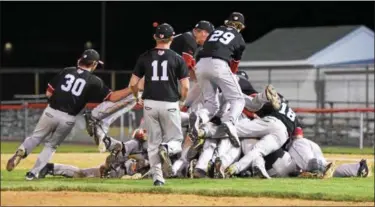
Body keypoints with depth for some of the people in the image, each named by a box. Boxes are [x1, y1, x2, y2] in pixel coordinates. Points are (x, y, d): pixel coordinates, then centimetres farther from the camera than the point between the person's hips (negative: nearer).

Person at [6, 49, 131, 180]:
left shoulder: (66, 72, 6)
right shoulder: (94, 81, -1)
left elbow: (48, 93, 6)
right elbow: (112, 97, -1)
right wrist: (131, 90, 4)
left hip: (51, 112, 1)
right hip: (68, 119, -1)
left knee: (36, 137, 18)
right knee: (51, 145, 19)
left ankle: (22, 151, -13)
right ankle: (33, 173, 13)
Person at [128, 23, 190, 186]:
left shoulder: (145, 57, 3)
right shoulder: (177, 58, -1)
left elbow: (133, 83, 3)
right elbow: (185, 86, -4)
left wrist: (138, 97, 22)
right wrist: (181, 101, 15)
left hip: (150, 104, 2)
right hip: (170, 104, -2)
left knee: (153, 142, 12)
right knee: (176, 140, 9)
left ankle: (157, 177, 4)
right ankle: (167, 148, -26)